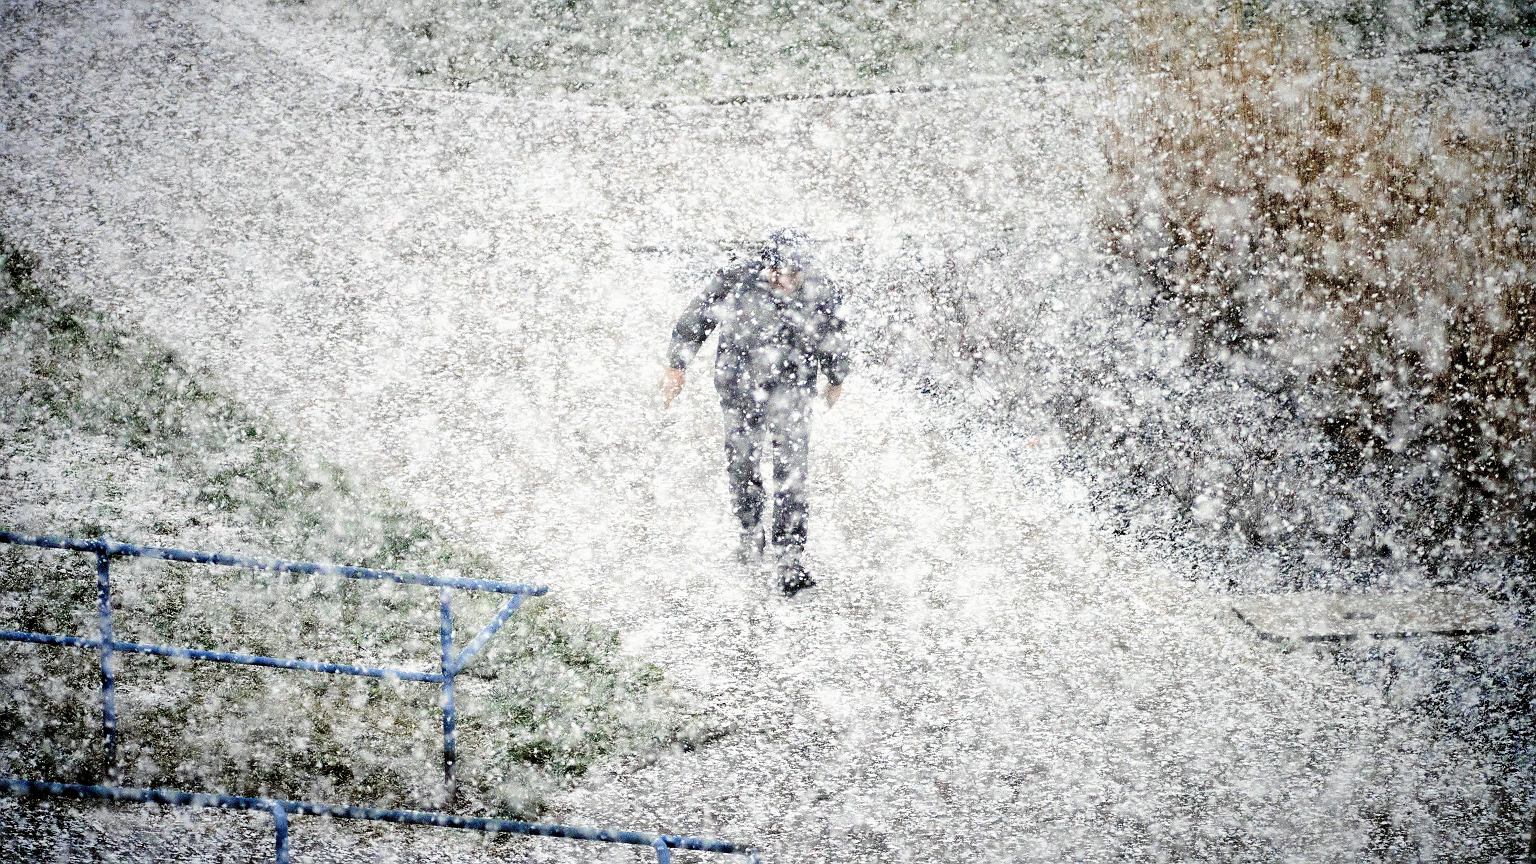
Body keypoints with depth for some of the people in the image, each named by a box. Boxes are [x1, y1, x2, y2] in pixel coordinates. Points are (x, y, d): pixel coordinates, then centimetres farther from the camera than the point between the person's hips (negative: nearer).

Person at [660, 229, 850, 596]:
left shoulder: (822, 295, -14)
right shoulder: (735, 281, -18)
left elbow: (835, 339, 7)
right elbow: (695, 320, -3)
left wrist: (836, 380, 22)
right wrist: (677, 366, 1)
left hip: (792, 385, 0)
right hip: (741, 384, 1)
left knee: (792, 469, -10)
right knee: (742, 464, 10)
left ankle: (790, 558, -9)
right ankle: (751, 531, 36)